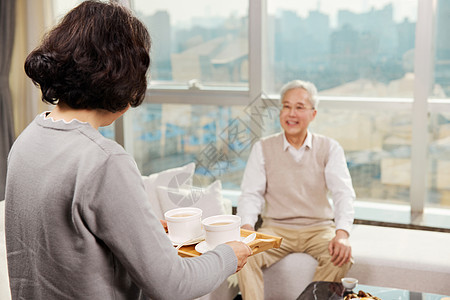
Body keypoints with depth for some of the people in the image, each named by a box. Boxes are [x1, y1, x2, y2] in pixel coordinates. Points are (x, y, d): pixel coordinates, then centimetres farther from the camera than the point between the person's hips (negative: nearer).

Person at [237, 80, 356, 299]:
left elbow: (343, 193, -8)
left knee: (341, 255, -30)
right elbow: (251, 194, -1)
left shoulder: (329, 149, 3)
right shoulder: (263, 148, 5)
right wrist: (246, 227, -22)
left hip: (318, 229, 0)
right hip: (276, 229, 0)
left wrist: (342, 233, -27)